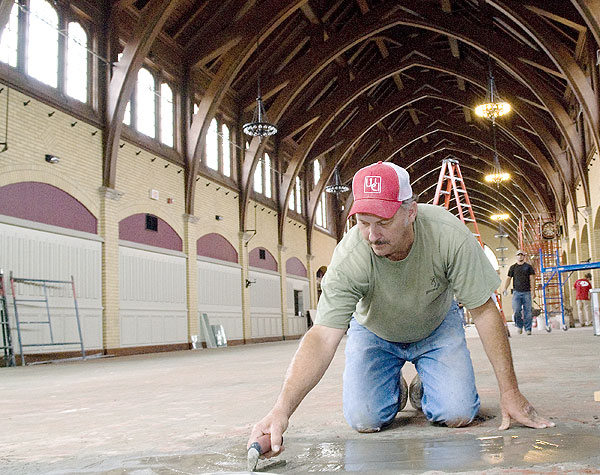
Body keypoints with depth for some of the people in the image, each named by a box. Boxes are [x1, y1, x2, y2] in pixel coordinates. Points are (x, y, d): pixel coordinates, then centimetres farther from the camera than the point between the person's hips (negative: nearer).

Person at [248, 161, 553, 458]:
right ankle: (394, 390, 20)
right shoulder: (348, 259, -35)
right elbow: (323, 337, -38)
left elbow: (484, 312, -24)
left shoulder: (450, 236, -34)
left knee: (457, 415, -18)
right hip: (374, 333, 0)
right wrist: (282, 408, -51)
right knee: (364, 420, -16)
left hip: (436, 327, 1)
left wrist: (510, 392, -23)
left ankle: (424, 390, 19)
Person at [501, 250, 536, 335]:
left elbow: (532, 279, 4)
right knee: (516, 310, -12)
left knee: (527, 311, -2)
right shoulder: (513, 267, 13)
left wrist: (532, 291, -7)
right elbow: (508, 278, 10)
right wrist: (504, 288, -6)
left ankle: (528, 329, 7)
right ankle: (519, 325, 9)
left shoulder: (528, 267, 10)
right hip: (516, 292, 1)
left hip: (526, 292, 0)